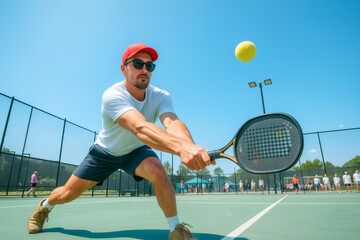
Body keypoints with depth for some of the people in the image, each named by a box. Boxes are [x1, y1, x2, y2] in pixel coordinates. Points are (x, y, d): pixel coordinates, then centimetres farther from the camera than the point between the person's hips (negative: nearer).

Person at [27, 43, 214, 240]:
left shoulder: (161, 96, -22)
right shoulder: (113, 95, -34)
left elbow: (173, 123, -43)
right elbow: (140, 128, -53)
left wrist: (189, 146, -66)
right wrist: (180, 147, -69)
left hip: (136, 151, 2)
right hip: (105, 151, -1)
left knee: (158, 171, -31)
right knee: (67, 194, 7)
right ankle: (44, 206, 45)